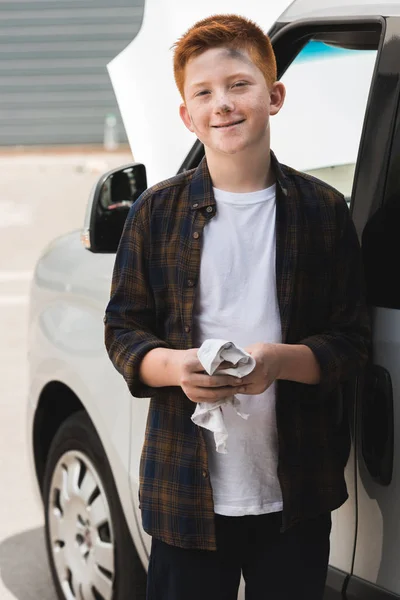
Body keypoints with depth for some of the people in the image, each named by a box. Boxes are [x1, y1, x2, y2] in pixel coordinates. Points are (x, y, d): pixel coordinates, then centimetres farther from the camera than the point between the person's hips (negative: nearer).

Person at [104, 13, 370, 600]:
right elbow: (123, 331, 4)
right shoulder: (157, 212, 2)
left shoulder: (323, 210, 0)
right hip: (186, 493, 0)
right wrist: (174, 365, -17)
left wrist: (279, 360, -19)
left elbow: (352, 342, 0)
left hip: (296, 494, 0)